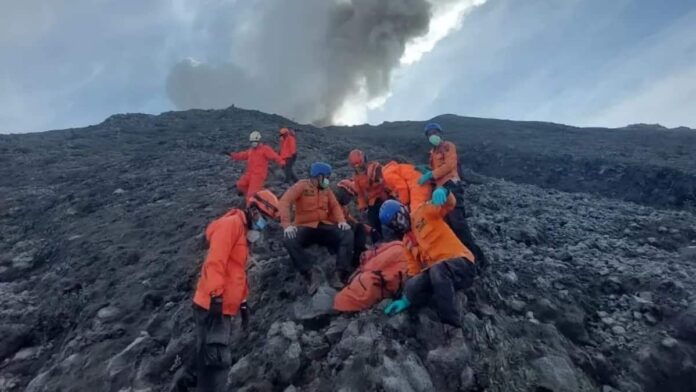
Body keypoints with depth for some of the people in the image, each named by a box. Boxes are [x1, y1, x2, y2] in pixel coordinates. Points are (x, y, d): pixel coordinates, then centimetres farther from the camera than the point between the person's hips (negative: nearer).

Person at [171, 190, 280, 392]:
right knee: (217, 360, -6)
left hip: (225, 307, 10)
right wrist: (216, 296, -27)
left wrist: (242, 302, 25)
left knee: (209, 357, 19)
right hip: (212, 306, -10)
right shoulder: (231, 224, -11)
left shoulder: (243, 232, 20)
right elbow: (215, 261, -23)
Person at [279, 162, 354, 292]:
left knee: (347, 235, -21)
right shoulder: (301, 186, -3)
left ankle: (341, 274, -30)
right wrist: (287, 224, -29)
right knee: (289, 241, -34)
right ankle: (312, 272, -35)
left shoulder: (326, 189, 13)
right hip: (305, 227, -3)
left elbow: (335, 206, 10)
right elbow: (285, 201, -15)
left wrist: (341, 220, -13)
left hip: (325, 226, 4)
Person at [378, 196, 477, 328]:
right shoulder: (407, 242, 19)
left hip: (461, 264, -5)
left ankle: (451, 326, -30)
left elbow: (449, 203, -12)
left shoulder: (423, 211, 4)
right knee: (411, 288, -24)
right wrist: (406, 299, 8)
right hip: (435, 272, 5)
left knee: (438, 269, -39)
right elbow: (413, 270, 17)